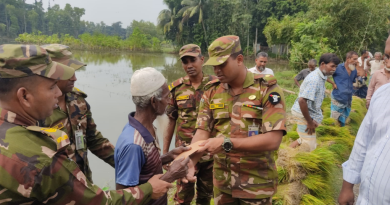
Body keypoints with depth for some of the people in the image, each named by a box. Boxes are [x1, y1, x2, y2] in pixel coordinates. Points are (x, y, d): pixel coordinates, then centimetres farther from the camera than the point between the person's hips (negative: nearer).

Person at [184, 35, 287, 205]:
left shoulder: (268, 89, -14)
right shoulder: (211, 92, -1)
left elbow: (273, 140, -22)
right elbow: (202, 132, -4)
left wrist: (227, 143, -29)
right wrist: (190, 161, -22)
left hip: (256, 184, -3)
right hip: (222, 181, 4)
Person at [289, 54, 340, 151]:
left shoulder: (322, 77, 6)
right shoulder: (314, 79, -24)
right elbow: (302, 100, -31)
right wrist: (309, 122, -23)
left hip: (310, 112, 9)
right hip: (303, 114, -9)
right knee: (310, 146, -3)